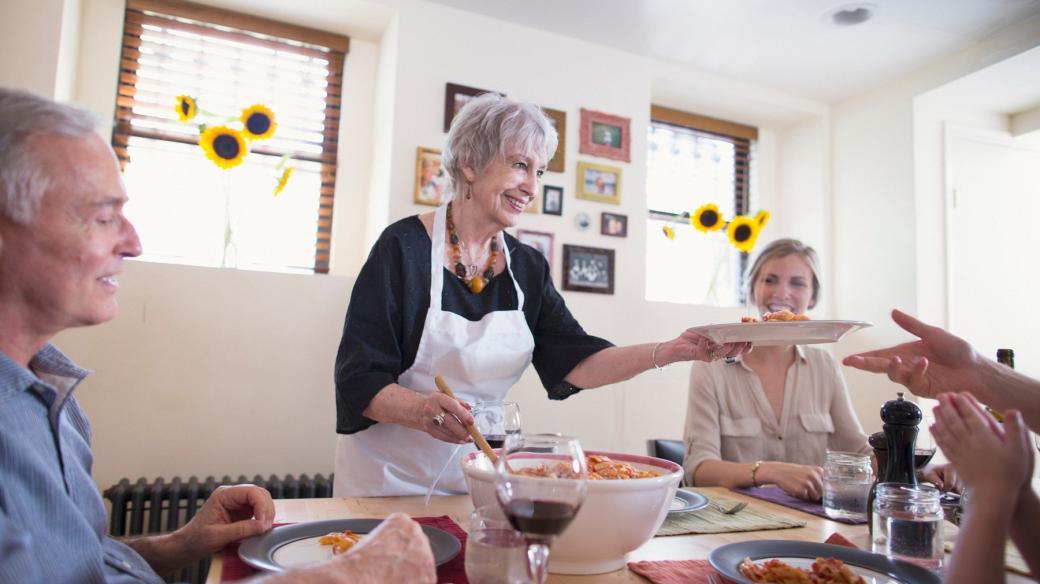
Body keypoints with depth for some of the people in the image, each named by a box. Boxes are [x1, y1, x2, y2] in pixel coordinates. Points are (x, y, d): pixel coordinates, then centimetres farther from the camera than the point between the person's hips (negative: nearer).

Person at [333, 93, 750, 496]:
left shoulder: (528, 267, 1)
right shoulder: (404, 248, -15)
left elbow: (576, 364, -8)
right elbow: (359, 380, -17)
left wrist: (670, 352, -20)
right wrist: (419, 410, -36)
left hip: (476, 471, 4)